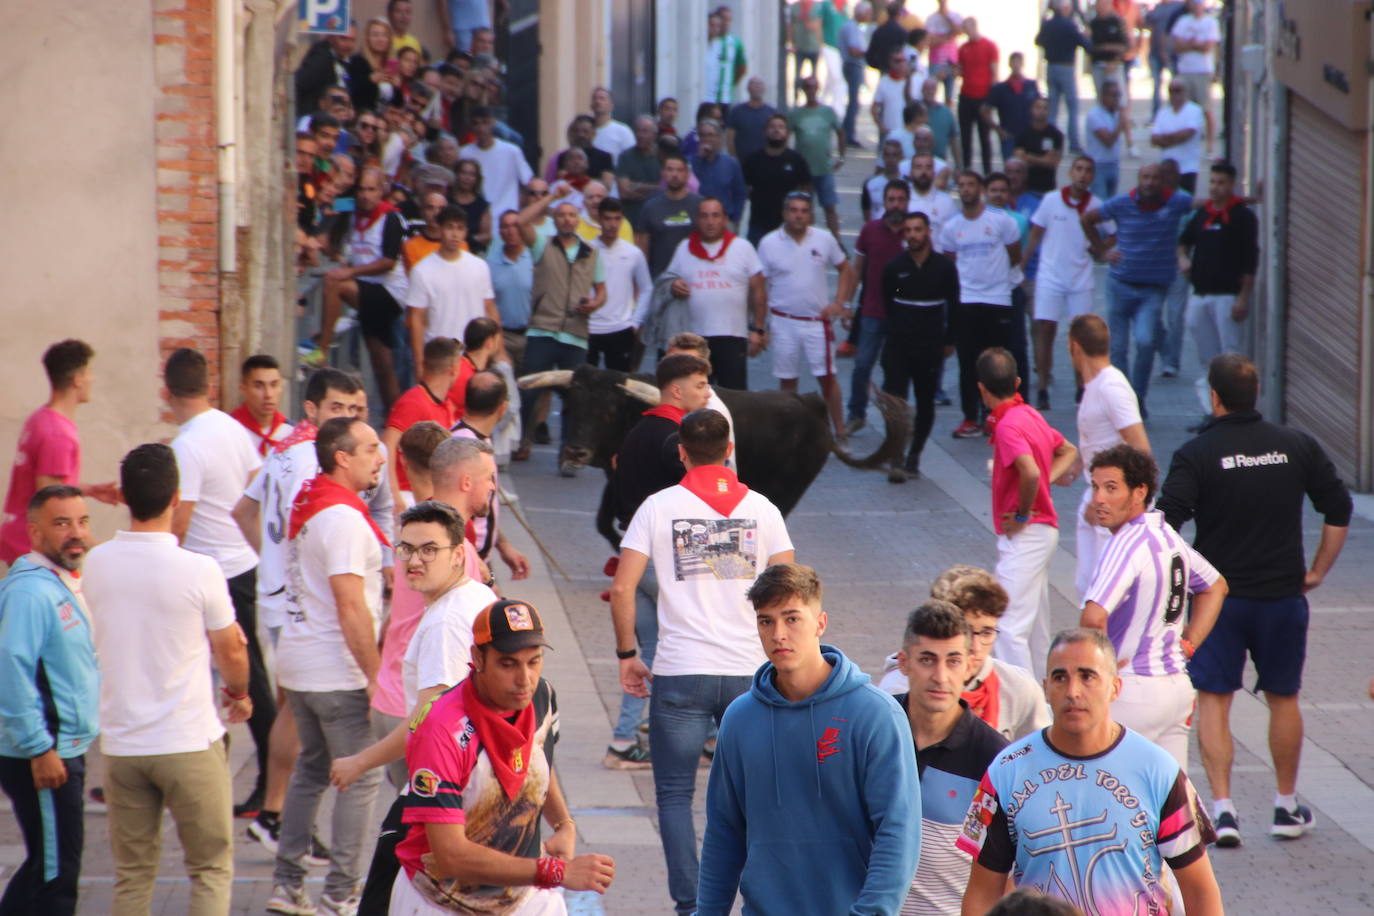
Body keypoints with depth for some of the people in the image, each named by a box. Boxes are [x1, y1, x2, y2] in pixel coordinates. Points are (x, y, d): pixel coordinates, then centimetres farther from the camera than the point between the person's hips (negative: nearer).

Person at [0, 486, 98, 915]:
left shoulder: (67, 586, 14)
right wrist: (40, 750, -24)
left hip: (66, 750, 10)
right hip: (44, 760, -10)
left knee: (45, 867, 19)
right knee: (55, 873, -4)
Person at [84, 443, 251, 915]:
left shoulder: (96, 564, -3)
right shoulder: (199, 570, -16)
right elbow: (231, 651, -3)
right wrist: (239, 692, 20)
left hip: (121, 746, 4)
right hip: (189, 743, -4)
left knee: (132, 876, 12)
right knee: (211, 869, 8)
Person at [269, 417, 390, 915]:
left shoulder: (305, 504, 9)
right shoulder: (343, 518, -20)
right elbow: (350, 607, -23)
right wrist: (377, 677, -19)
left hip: (297, 664, 9)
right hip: (337, 672, -9)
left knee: (310, 769, 18)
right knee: (361, 777, 0)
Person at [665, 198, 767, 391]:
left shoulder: (742, 247, 4)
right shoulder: (685, 248, 11)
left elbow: (758, 290, 4)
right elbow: (672, 280, 20)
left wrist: (758, 329, -3)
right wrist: (674, 287, -6)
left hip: (733, 337, -3)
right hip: (695, 338, 3)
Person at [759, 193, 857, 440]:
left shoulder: (825, 240, 1)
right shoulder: (769, 243, -3)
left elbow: (846, 270, 12)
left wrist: (840, 303, -1)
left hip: (818, 321, 0)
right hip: (784, 322, 0)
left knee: (827, 377, -1)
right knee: (787, 381, 6)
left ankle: (840, 431, 6)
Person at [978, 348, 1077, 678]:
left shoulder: (1008, 425, -18)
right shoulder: (1029, 414, 10)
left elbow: (1030, 472, -32)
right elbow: (1068, 451, 24)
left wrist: (1023, 514, -17)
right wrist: (1049, 480, 10)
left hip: (1025, 536, -10)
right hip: (1044, 530, 10)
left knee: (1010, 626, -12)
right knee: (1035, 626, 16)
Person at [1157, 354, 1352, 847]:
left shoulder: (1196, 454, -10)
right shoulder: (1297, 446, 1)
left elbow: (1164, 525, -17)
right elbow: (1339, 509, 6)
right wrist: (1317, 570, 12)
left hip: (1218, 597, -3)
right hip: (1283, 595, 3)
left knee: (1213, 699, 5)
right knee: (1283, 698, 15)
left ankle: (1222, 807, -4)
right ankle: (1287, 807, 24)